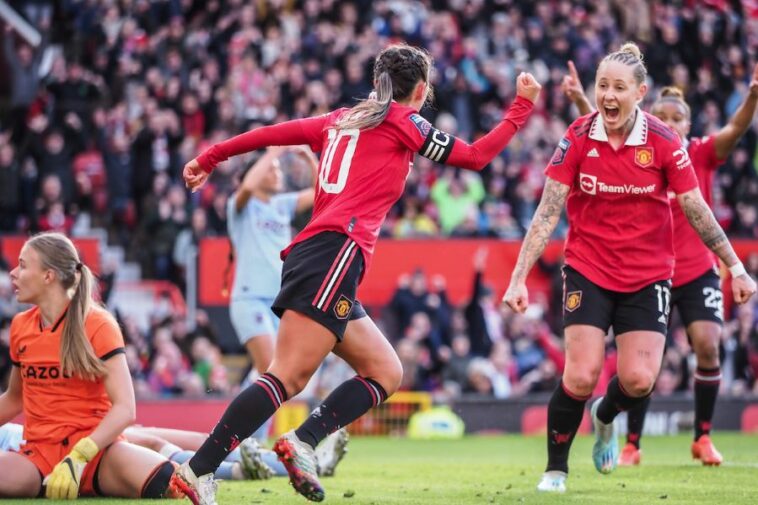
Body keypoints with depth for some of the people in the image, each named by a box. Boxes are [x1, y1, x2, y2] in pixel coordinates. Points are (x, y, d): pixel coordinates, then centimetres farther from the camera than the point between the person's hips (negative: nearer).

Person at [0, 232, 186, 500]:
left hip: (94, 448, -2)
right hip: (39, 452, 2)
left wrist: (79, 457, -26)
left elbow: (124, 408, -14)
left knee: (165, 481, -35)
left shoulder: (97, 325, -6)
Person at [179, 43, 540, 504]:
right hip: (337, 253, -9)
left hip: (312, 254, 9)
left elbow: (270, 133, 23)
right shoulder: (402, 122, 6)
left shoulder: (343, 119, 24)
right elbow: (476, 156, 10)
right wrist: (522, 107, 21)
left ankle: (304, 441, -9)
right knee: (289, 376, -17)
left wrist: (210, 159, 34)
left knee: (386, 373, 9)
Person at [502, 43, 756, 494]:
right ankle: (556, 469, 7)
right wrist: (519, 278, -15)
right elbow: (548, 211, -9)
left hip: (648, 275, 1)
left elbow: (697, 212, -3)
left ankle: (606, 417, 28)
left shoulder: (663, 142, -11)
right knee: (581, 376, -14)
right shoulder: (578, 138, -10)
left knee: (638, 380, -9)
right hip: (589, 270, -1)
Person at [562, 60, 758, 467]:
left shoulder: (702, 154, -3)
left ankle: (703, 438, 5)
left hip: (698, 272, 0)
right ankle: (632, 444, 10)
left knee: (707, 346, -13)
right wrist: (579, 100, -34)